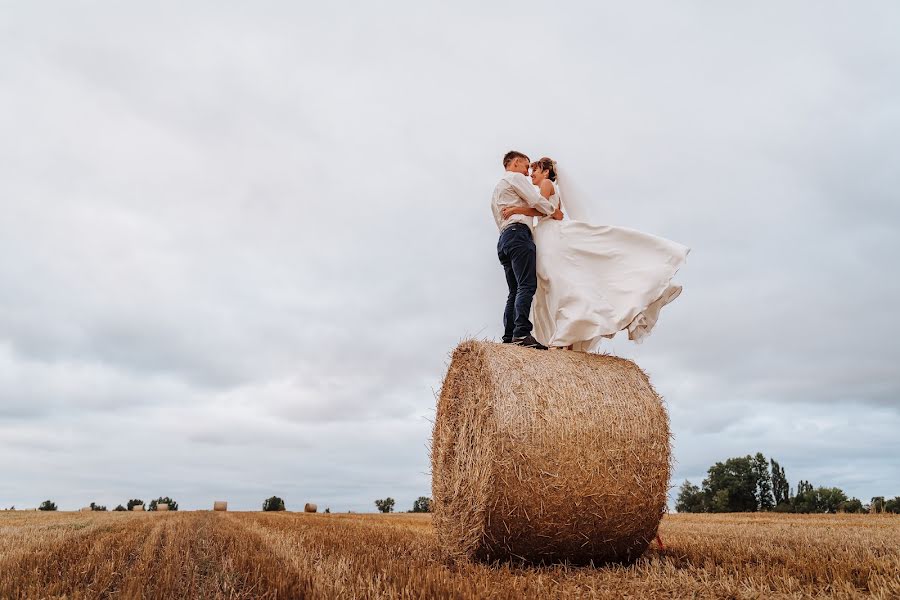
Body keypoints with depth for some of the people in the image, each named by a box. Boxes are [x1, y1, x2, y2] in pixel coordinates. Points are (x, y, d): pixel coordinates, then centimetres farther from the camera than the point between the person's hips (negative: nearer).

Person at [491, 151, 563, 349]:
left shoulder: (498, 188, 34)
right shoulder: (515, 178, 7)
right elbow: (536, 200, -5)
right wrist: (554, 212, 10)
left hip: (504, 239, 10)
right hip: (518, 234, -10)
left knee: (515, 291, 4)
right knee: (527, 285, -21)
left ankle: (509, 338, -4)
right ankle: (522, 333, -34)